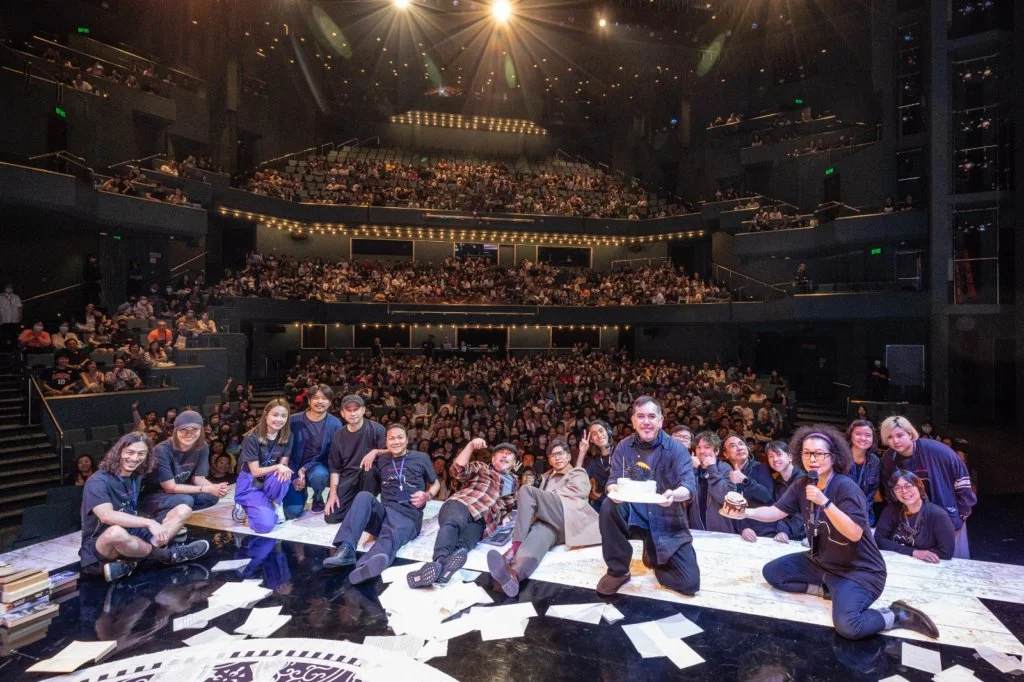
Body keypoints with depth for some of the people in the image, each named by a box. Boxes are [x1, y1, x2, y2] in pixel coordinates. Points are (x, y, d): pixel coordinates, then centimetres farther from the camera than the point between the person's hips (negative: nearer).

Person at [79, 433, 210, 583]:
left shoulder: (136, 476, 7)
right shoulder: (98, 481, -17)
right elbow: (107, 516, -31)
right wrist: (149, 522, -34)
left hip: (132, 535, 7)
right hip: (98, 547, -7)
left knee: (183, 510, -5)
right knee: (116, 532, -41)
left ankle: (130, 564, -20)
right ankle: (168, 555, -16)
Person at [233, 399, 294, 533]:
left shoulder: (287, 436, -6)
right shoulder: (252, 438, -19)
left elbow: (283, 464, -4)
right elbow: (255, 471, -18)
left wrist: (283, 469, -28)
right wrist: (277, 467, -33)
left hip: (270, 481, 4)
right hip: (250, 484, -4)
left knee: (282, 476, -35)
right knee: (266, 524, -24)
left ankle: (275, 503, -4)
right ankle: (246, 507, 7)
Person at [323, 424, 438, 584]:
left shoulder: (421, 458, 15)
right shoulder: (382, 461, 24)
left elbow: (435, 484, 21)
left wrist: (427, 496, 2)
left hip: (408, 516, -3)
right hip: (384, 511, 4)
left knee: (391, 536, -39)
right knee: (364, 496, -30)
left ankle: (365, 567, -71)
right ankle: (346, 549, -45)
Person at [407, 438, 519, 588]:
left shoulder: (514, 482, 35)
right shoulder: (481, 467, 24)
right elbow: (458, 472, 5)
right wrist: (471, 446, -3)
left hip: (481, 521, 1)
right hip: (461, 504, -1)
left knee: (464, 542, -35)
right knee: (454, 522, -40)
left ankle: (439, 564, -66)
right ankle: (440, 559, -66)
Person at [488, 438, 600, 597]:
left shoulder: (579, 474, 26)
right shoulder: (546, 477, 41)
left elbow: (576, 493, 5)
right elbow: (543, 500, 29)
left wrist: (549, 496, 5)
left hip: (570, 516, -3)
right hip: (551, 521, 3)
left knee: (527, 491, -22)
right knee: (539, 532, -35)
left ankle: (516, 546, -35)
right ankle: (513, 574, -67)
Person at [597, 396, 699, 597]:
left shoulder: (675, 448, -10)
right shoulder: (624, 446, -3)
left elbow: (690, 486, -20)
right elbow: (614, 479, -7)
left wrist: (674, 494, -45)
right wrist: (613, 489, -33)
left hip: (667, 519, -1)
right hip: (634, 512, 1)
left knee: (690, 583, -13)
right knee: (609, 507, -32)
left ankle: (655, 556, 21)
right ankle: (618, 571, -10)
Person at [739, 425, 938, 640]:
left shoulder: (845, 487, -22)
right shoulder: (802, 486, -2)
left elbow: (855, 533, -30)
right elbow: (776, 512, -8)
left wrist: (824, 502, -41)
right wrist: (746, 512, -25)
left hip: (859, 570, -7)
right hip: (821, 562, 7)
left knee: (847, 626, -28)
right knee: (771, 572, 1)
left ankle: (898, 615, -1)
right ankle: (827, 589, 5)